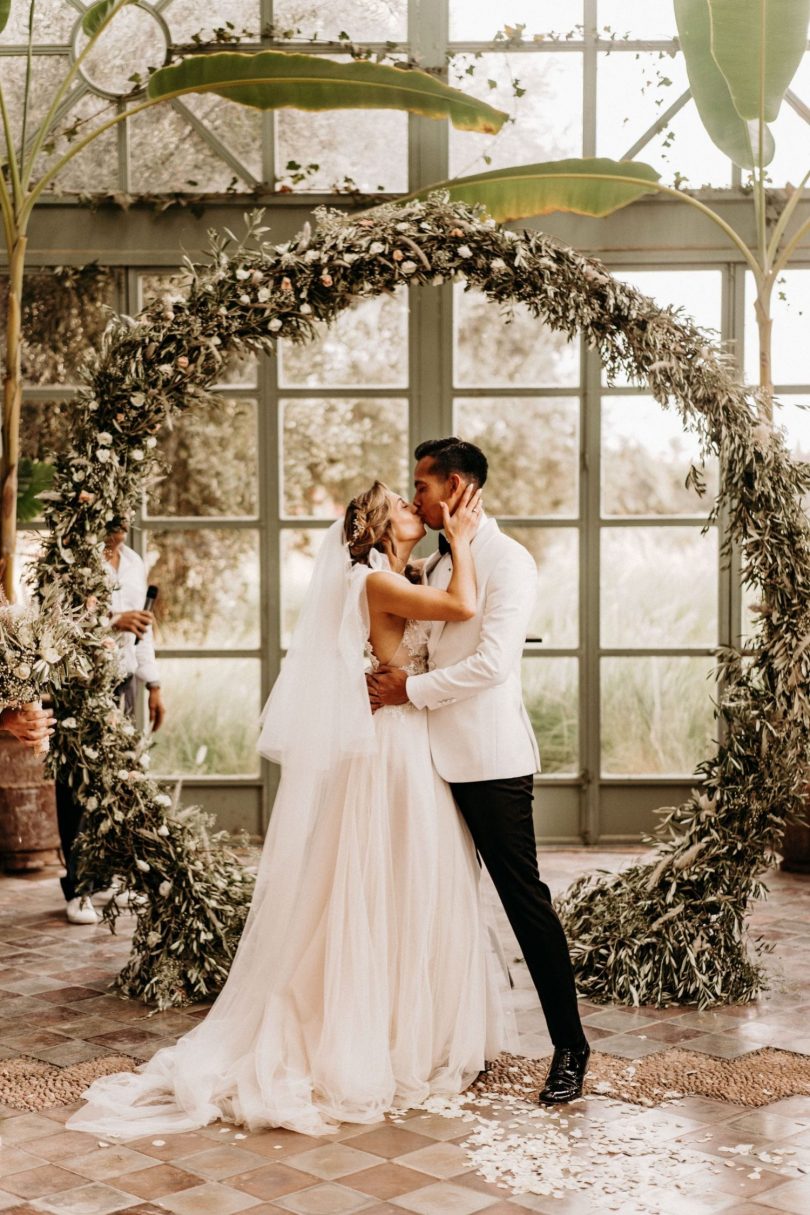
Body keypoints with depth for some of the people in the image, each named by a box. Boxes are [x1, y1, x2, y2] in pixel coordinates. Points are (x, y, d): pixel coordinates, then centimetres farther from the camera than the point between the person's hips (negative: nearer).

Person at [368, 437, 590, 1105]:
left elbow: (493, 662, -19)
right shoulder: (438, 563, 16)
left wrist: (411, 689, -13)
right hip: (440, 756, 8)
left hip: (491, 758, -8)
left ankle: (570, 1045, 5)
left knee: (524, 897, -4)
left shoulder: (507, 560, -9)